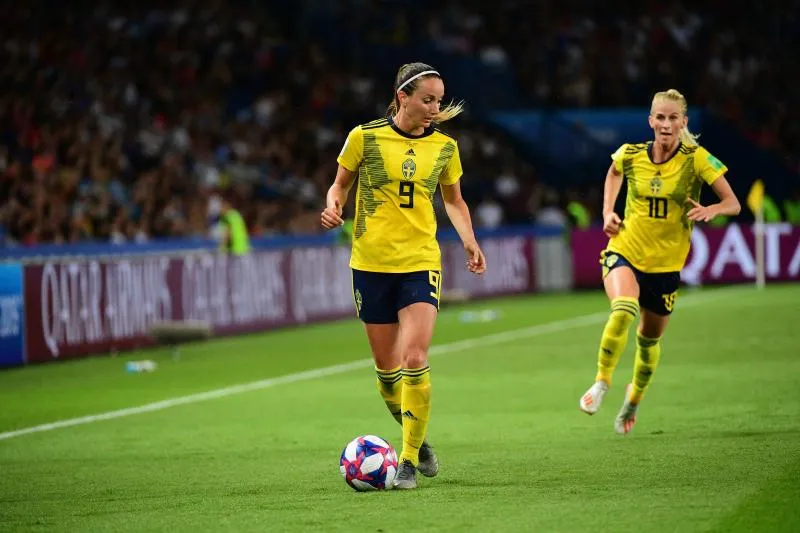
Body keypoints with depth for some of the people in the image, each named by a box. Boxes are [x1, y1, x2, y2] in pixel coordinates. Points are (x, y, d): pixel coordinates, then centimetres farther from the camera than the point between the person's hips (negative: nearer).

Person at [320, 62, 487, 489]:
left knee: (414, 361, -16)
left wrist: (469, 241, 2)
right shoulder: (365, 137, -4)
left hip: (420, 262, 0)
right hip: (371, 263, 0)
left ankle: (410, 459, -7)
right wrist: (333, 206, -13)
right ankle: (417, 440, 30)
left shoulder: (444, 146, 3)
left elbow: (453, 200, 17)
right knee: (387, 369, 6)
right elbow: (340, 184, 10)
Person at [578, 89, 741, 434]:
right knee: (624, 309, -32)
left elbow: (733, 203, -10)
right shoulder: (630, 156, -5)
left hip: (665, 263, 1)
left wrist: (711, 210, -33)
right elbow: (613, 172, 20)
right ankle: (602, 381, -16)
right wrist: (608, 211, 6)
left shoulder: (696, 159, -11)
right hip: (625, 251, -1)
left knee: (649, 338, 14)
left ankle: (635, 396, 43)